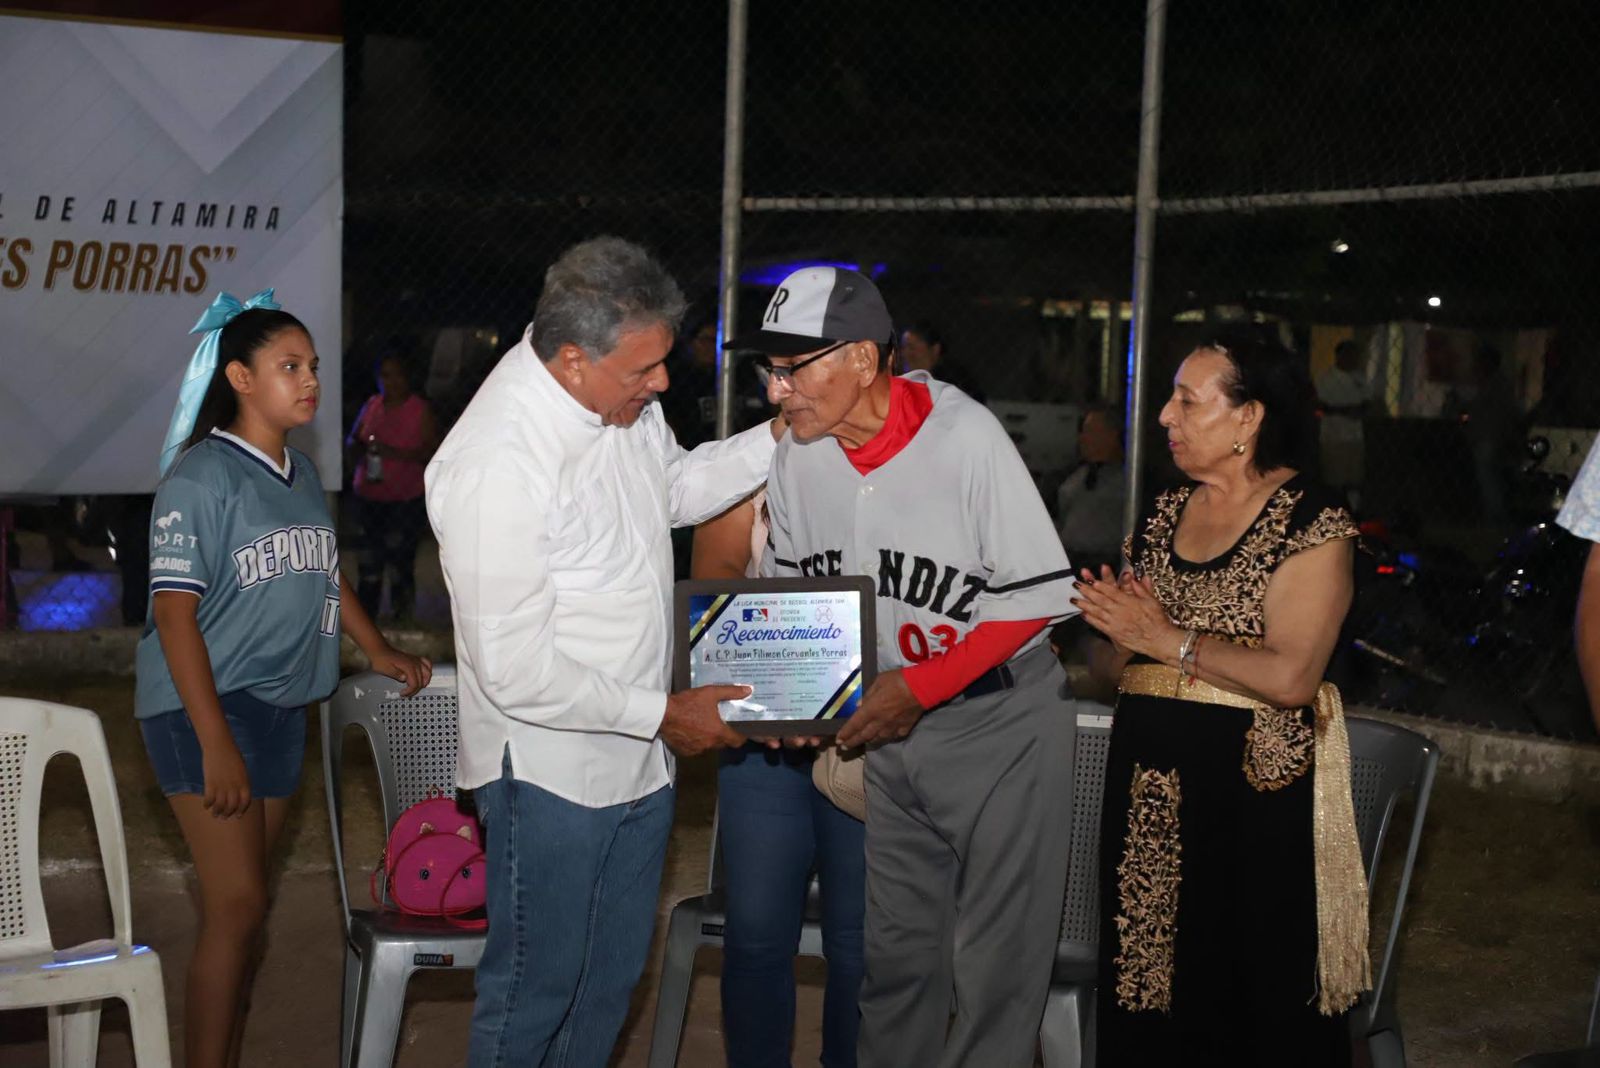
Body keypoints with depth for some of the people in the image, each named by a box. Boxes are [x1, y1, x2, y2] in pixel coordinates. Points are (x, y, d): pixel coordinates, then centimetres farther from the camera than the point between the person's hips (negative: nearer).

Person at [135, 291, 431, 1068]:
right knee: (238, 905, -10)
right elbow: (175, 610, -17)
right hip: (206, 707, -7)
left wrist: (379, 652, 26)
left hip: (280, 706, 7)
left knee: (240, 904, 10)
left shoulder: (300, 475, 10)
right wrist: (215, 742, -21)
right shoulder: (201, 476, -13)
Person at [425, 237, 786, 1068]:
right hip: (549, 772, -8)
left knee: (612, 976, 21)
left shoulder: (622, 399, -2)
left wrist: (778, 437, 5)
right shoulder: (494, 465, -28)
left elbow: (676, 486, 20)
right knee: (537, 987, 6)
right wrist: (663, 714, -20)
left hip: (636, 755, 8)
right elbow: (515, 670, -26)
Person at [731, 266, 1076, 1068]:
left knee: (996, 965, 1)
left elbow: (1040, 594, -18)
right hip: (890, 725, 5)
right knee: (895, 951, 14)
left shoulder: (965, 438, -20)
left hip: (998, 721, -5)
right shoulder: (795, 458, -5)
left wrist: (918, 687, -22)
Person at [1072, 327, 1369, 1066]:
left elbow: (1291, 677, -19)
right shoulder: (1165, 513, 13)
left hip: (1254, 784, -6)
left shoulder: (1310, 521, -7)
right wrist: (1110, 638, -7)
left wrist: (1168, 639, -11)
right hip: (1149, 780, 6)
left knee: (1259, 1002, 0)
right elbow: (1117, 662, 16)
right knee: (1146, 984, 7)